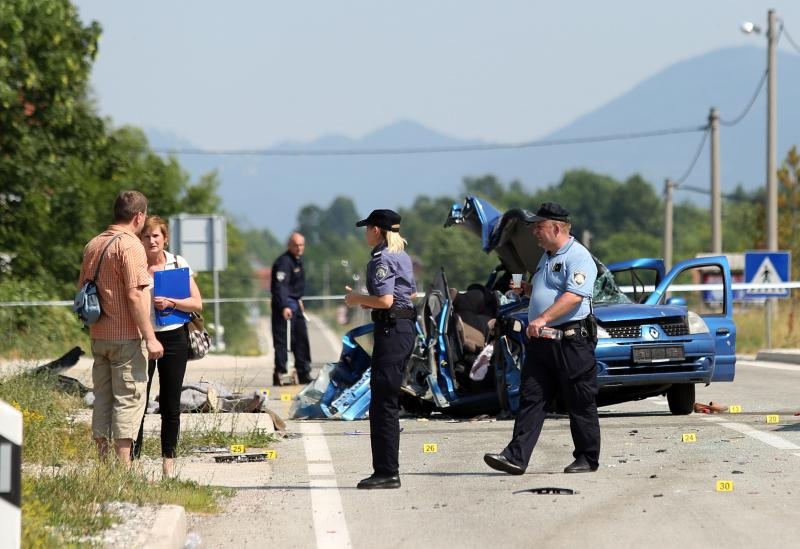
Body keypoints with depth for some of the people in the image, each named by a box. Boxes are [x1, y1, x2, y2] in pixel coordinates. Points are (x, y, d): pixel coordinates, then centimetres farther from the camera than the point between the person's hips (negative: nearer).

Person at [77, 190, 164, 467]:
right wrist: (150, 338, -18)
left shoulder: (93, 245, 11)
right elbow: (135, 296, -20)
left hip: (98, 336, 8)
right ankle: (124, 465, -6)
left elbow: (82, 288, 19)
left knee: (102, 398, 12)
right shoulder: (130, 246, -14)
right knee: (128, 400, -4)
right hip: (126, 337, -8)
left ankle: (102, 462, 15)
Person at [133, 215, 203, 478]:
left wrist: (171, 302, -14)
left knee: (170, 405, 6)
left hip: (174, 338, 2)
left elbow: (197, 304, 2)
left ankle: (168, 461, 15)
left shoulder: (179, 264, 3)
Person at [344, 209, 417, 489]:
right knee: (389, 403, 14)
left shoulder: (382, 259, -13)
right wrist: (371, 302, 22)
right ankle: (387, 470, 17)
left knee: (382, 404, -9)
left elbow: (385, 300, -23)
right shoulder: (402, 256, 16)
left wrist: (357, 299, -7)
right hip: (406, 327, 10)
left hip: (390, 329, -10)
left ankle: (387, 472, -11)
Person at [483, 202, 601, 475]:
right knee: (531, 399, 0)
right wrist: (526, 289, 14)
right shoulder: (547, 257, 21)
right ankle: (516, 457, -5)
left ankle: (587, 459, 9)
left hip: (571, 338, -9)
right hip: (541, 340, 9)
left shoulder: (578, 257, -11)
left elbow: (574, 296, -24)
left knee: (581, 404, 1)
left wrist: (543, 318, -31)